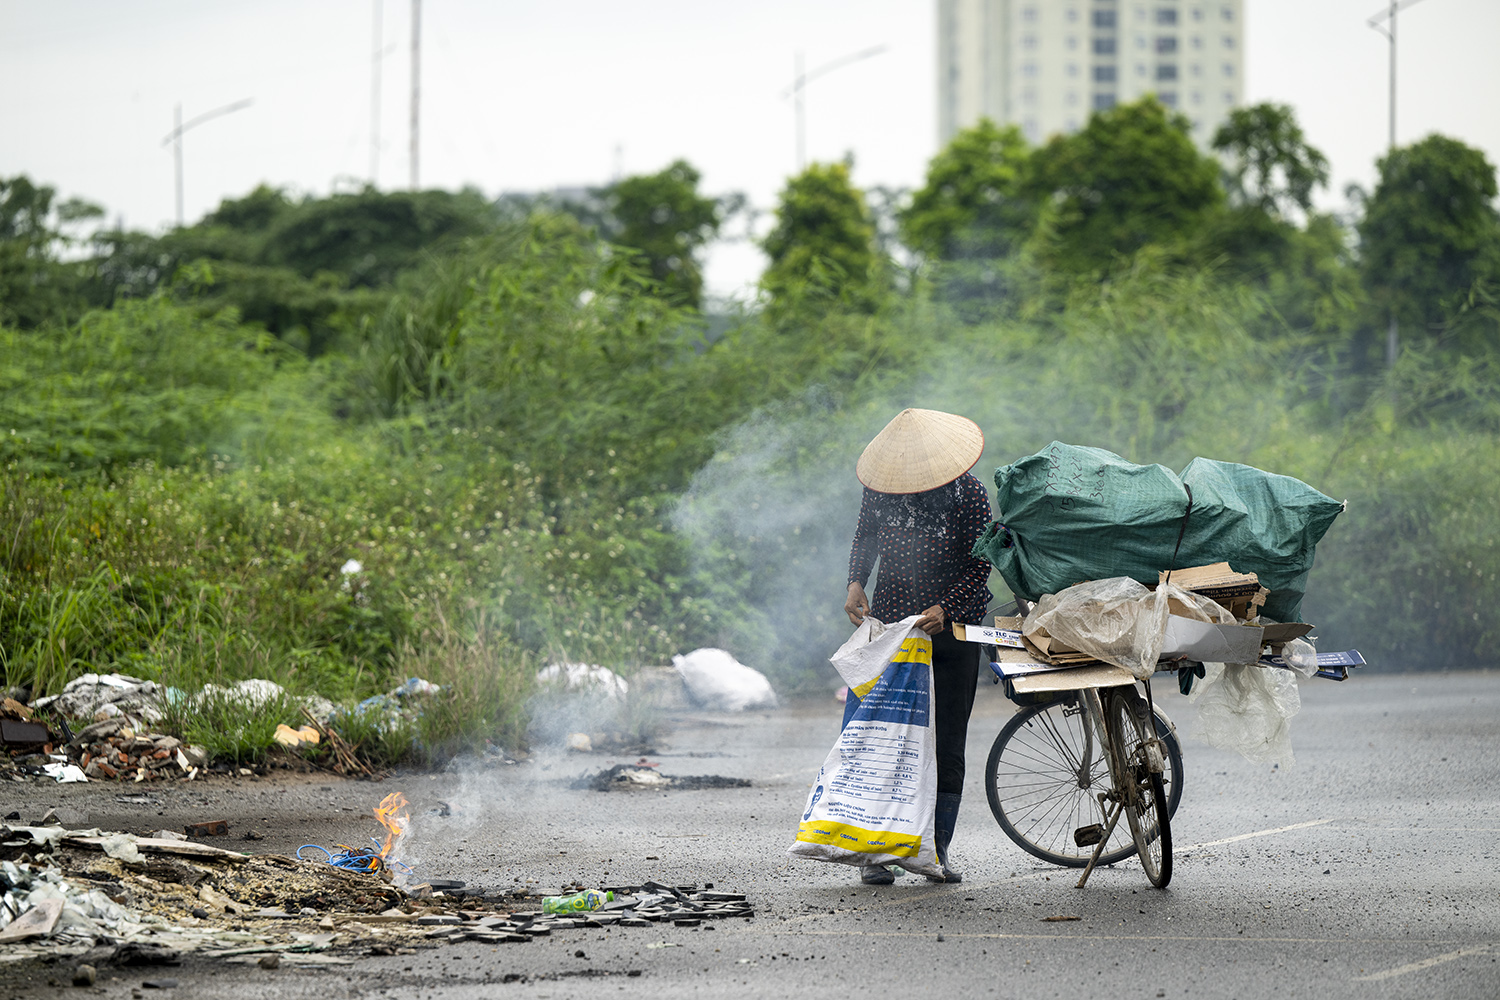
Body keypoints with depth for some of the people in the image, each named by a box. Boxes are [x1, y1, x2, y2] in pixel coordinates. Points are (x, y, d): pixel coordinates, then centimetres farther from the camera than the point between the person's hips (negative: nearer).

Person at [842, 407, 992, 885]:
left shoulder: (969, 494, -11)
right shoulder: (879, 488, -2)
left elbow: (980, 566, -8)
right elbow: (864, 538, 16)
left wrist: (945, 608, -22)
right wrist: (856, 581, -2)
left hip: (951, 631, -1)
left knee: (948, 743, 0)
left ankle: (938, 851, 8)